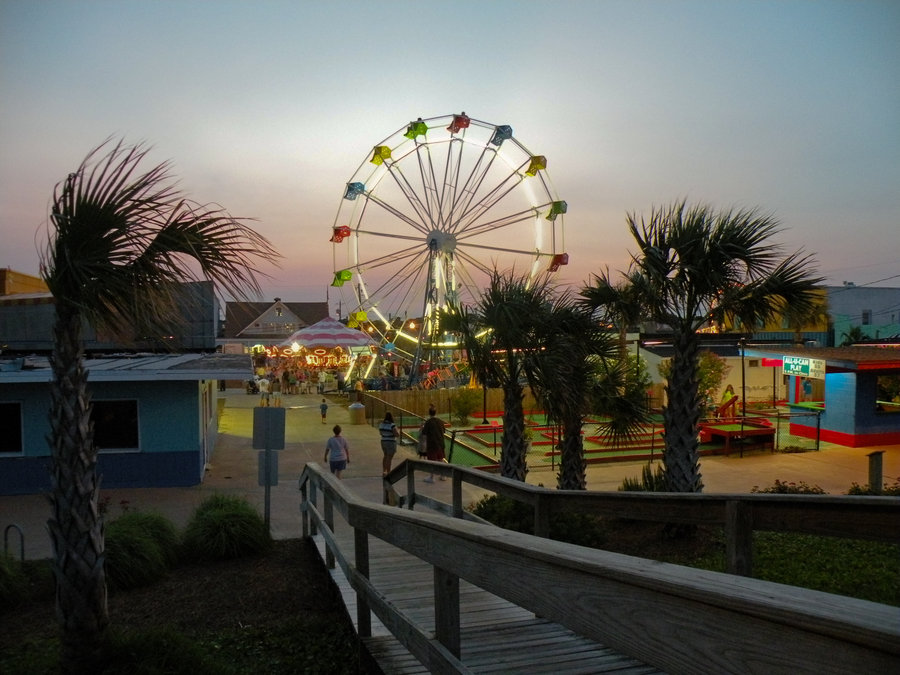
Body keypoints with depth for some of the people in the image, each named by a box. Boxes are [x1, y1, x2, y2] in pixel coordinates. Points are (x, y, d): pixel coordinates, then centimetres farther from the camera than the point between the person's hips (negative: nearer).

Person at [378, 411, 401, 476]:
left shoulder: (381, 424, 2)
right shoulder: (392, 425, -19)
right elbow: (397, 435, -17)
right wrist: (398, 431, 2)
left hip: (383, 442, 7)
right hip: (391, 443, -7)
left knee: (386, 456, 23)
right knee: (389, 458, 0)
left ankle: (384, 471, 25)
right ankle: (388, 473, 5)